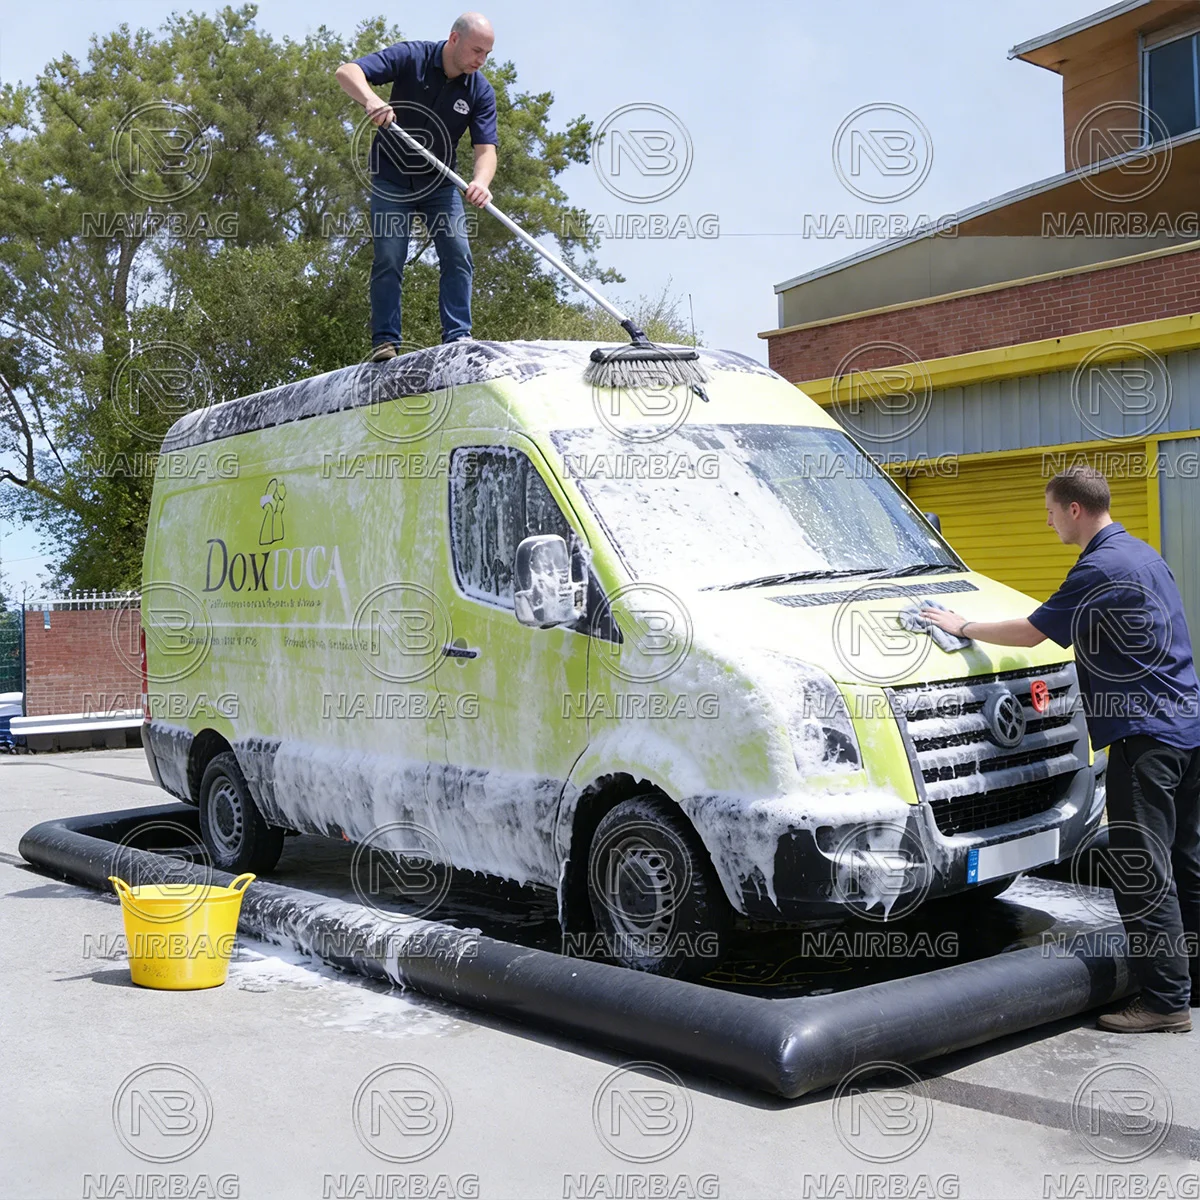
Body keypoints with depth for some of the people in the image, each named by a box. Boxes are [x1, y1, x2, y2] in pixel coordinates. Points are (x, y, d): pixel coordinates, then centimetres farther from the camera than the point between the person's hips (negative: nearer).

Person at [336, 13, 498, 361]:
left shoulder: (481, 92, -9)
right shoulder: (411, 58, -16)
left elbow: (486, 148, -16)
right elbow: (347, 72, -22)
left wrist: (481, 182, -39)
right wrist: (370, 99, -45)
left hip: (440, 184, 3)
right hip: (392, 179, -3)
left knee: (458, 255, -8)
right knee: (389, 259, -8)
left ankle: (458, 337, -5)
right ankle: (385, 341, -3)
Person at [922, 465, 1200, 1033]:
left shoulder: (1101, 569, -16)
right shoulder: (1142, 554, 15)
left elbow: (1030, 632, -12)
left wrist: (963, 627, 0)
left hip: (1146, 736, -10)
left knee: (1142, 873, -5)